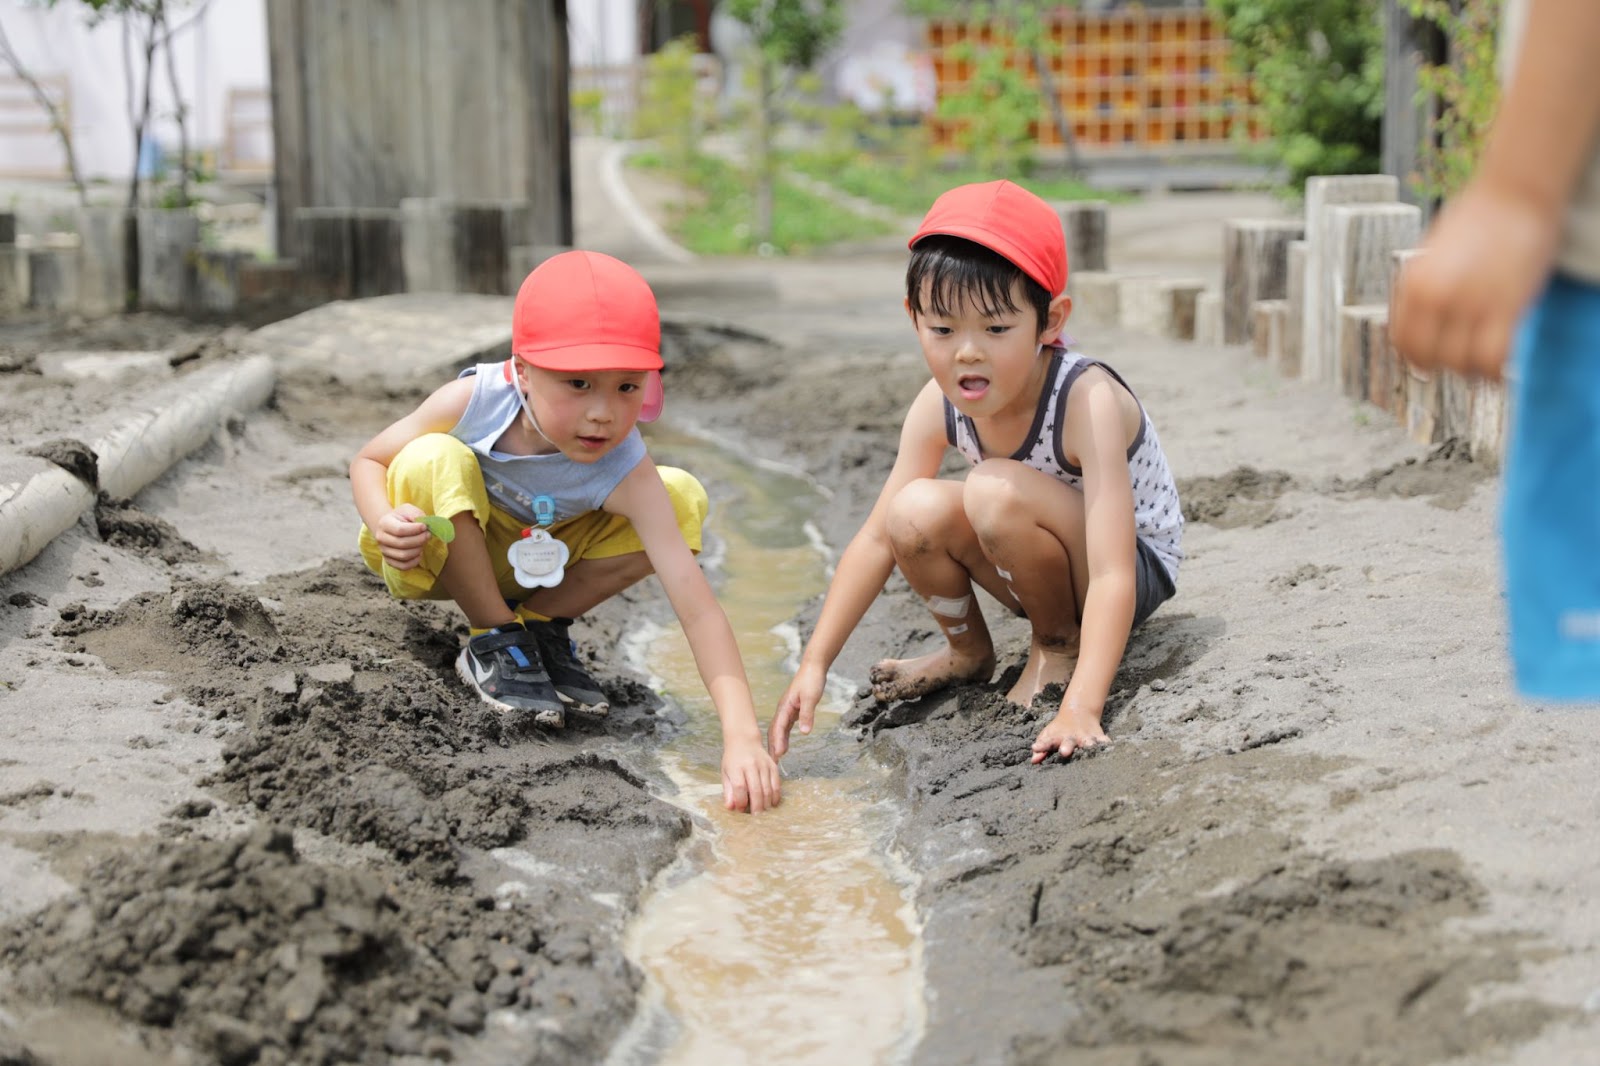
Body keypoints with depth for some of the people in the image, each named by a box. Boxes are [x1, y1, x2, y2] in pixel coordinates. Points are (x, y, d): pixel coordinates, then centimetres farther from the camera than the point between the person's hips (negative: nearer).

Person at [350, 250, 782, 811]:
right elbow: (370, 460, -13)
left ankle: (538, 623, 0)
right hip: (437, 557, -1)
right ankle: (494, 640, -11)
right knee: (433, 462, -35)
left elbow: (697, 608, -36)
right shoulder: (474, 400, -30)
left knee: (682, 498, -18)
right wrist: (384, 522, -38)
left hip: (535, 568, 1)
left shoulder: (625, 473, -31)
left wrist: (742, 736, -47)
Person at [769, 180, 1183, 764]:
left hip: (1140, 567, -6)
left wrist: (1080, 707, -49)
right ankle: (967, 652, 8)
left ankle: (1058, 645, -5)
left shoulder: (1087, 401, -33)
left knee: (997, 494, -32)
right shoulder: (939, 406, -15)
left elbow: (1112, 574, -38)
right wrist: (814, 663, -19)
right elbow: (877, 538, -10)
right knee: (915, 513, -21)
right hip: (1053, 573, 6)